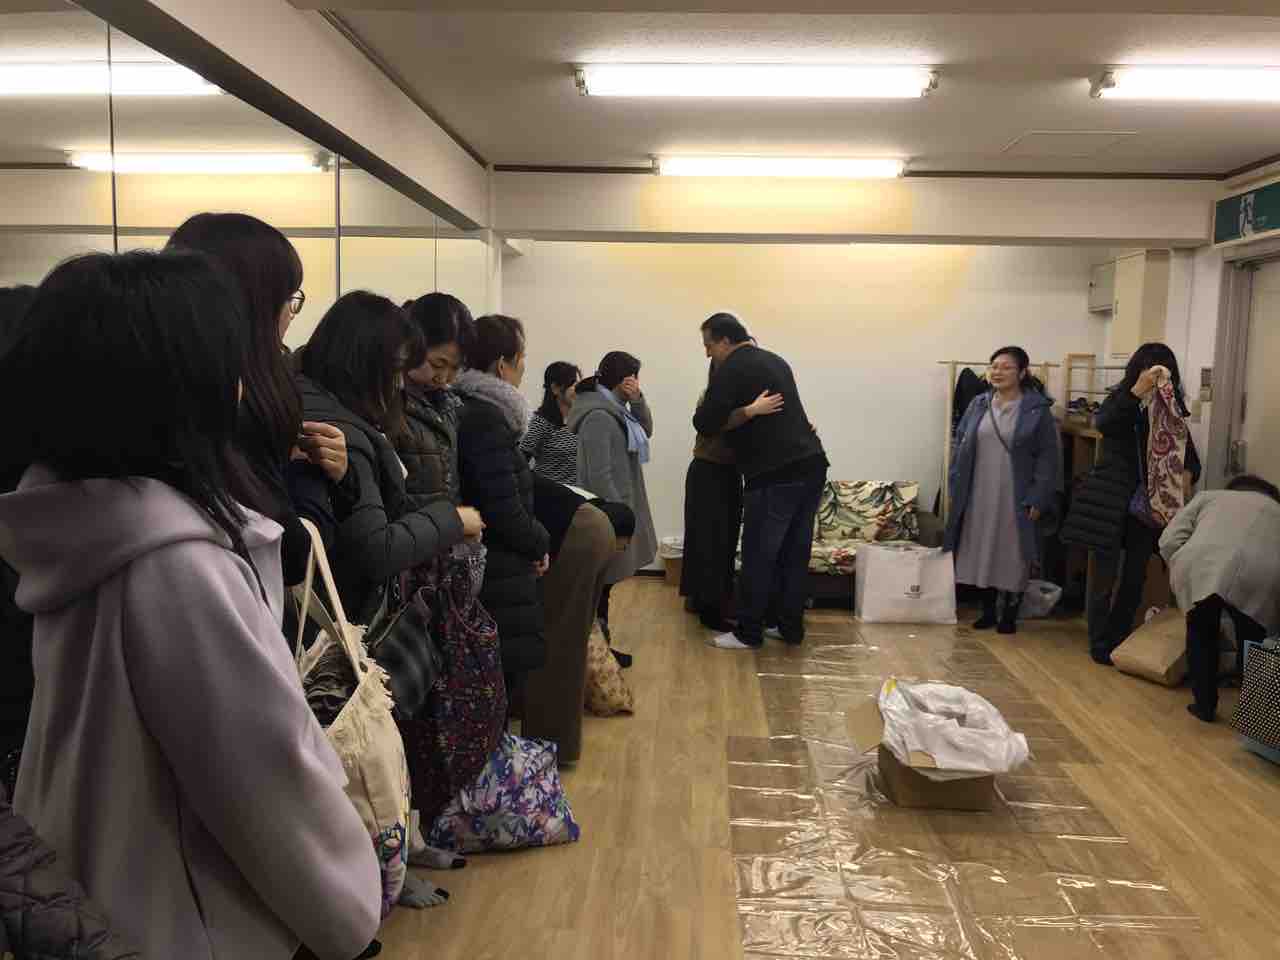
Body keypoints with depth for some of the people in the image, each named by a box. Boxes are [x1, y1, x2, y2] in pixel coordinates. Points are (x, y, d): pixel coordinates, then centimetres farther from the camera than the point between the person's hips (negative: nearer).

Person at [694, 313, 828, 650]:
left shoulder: (733, 368, -6)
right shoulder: (774, 360, 20)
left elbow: (705, 424, -11)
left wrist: (704, 414, 9)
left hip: (776, 474, -8)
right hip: (812, 464, 9)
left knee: (759, 555, 0)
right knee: (795, 552, 13)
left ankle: (748, 633, 7)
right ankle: (791, 628, 20)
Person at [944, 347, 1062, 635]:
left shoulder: (1037, 410, -6)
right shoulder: (978, 405, 6)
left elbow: (1048, 457, -7)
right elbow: (961, 448, 9)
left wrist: (1038, 499, -12)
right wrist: (957, 488, 4)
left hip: (1016, 498, -4)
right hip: (980, 496, 4)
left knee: (1013, 556, 3)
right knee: (983, 553, 10)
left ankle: (1010, 614, 18)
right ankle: (988, 611, 24)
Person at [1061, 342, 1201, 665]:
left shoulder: (1172, 410, 6)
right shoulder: (1120, 399, -3)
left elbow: (1190, 455, 7)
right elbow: (1102, 423, -25)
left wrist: (1188, 473, -15)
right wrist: (1137, 391, -32)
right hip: (1111, 501, -4)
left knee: (1136, 576, 10)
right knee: (1106, 574, 0)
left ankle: (1121, 640, 24)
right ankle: (1099, 644, 13)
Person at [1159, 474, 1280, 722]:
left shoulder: (1208, 496, 35)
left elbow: (1169, 541, 20)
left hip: (1199, 567, 0)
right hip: (1259, 574, 1)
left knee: (1201, 636, 24)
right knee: (1251, 641, 25)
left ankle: (1204, 706, 30)